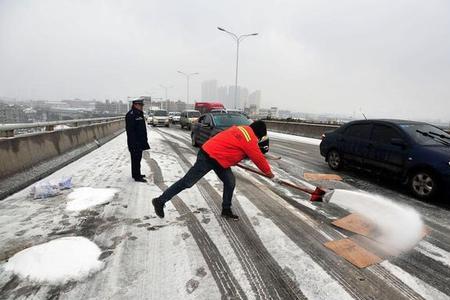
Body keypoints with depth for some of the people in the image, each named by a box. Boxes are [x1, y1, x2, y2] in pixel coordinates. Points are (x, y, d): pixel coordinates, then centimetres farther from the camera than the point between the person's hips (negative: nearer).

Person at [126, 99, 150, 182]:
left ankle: (137, 174, 28)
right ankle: (137, 176, 4)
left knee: (138, 158, 17)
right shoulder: (131, 115, -16)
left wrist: (144, 141, 21)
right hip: (134, 143, -10)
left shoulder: (139, 114, 16)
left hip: (140, 142, 10)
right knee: (136, 159, -3)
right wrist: (134, 142, -25)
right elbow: (130, 130, -22)